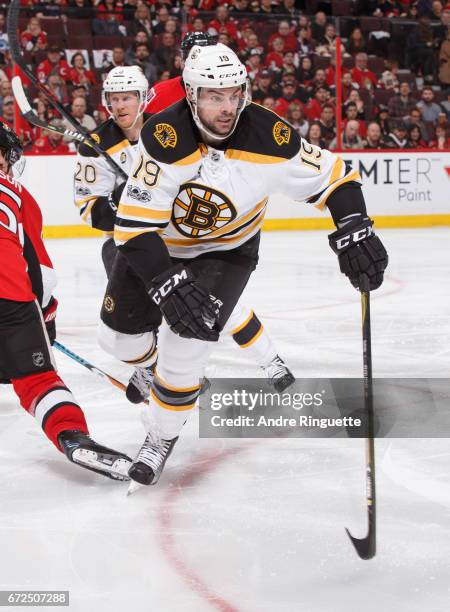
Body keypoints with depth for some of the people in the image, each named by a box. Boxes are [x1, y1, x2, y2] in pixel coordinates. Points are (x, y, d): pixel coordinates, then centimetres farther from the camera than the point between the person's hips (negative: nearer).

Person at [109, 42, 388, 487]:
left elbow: (333, 175, -14)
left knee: (188, 337, -19)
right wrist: (167, 282, -42)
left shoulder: (267, 137, -27)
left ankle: (163, 435, 2)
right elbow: (134, 225, -34)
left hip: (227, 249, -1)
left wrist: (354, 232, -26)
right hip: (160, 241, 1)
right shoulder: (164, 137, -33)